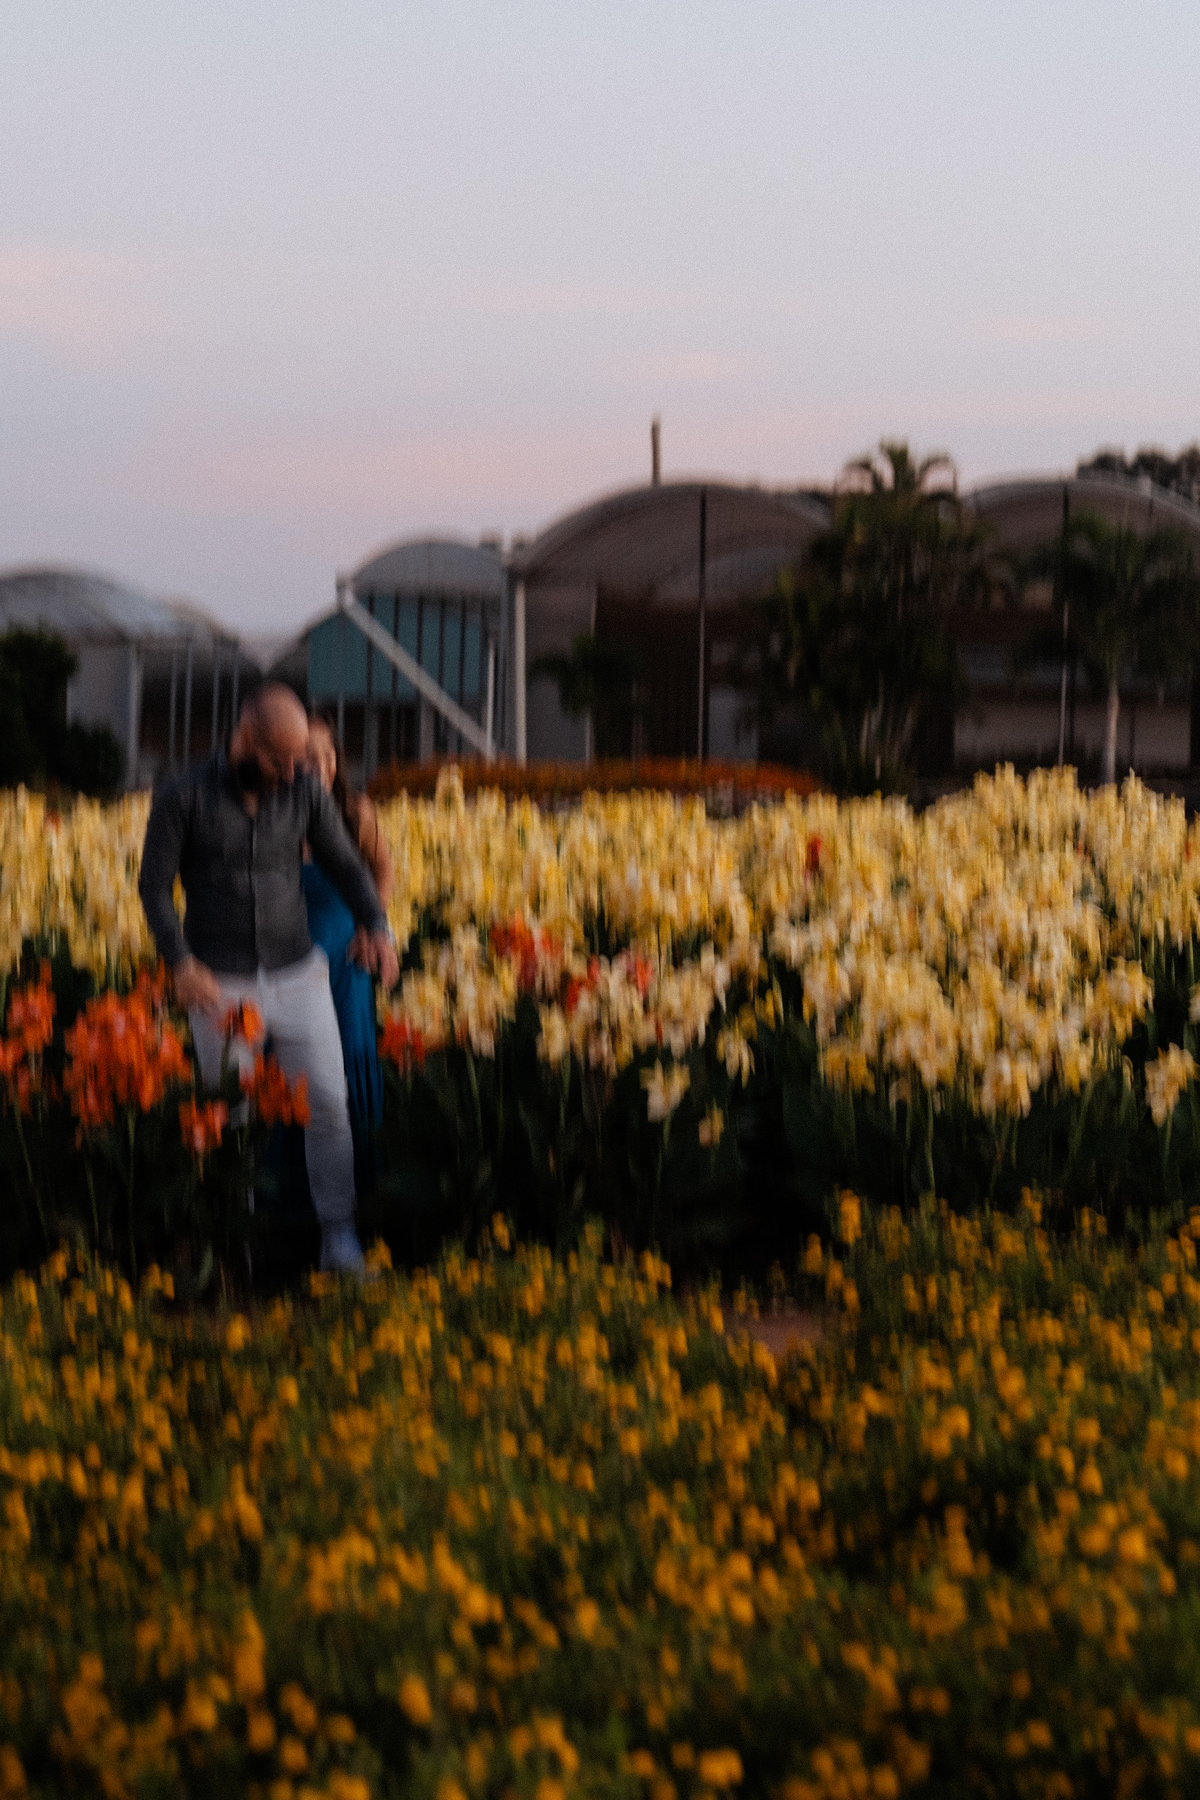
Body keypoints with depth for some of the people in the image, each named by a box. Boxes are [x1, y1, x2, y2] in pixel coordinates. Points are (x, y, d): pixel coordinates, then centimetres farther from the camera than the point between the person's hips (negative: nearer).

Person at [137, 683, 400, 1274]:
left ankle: (339, 1239, 7)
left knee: (327, 1102, -2)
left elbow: (345, 865, 5)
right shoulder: (183, 797, -10)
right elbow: (154, 885, -8)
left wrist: (376, 927, -13)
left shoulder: (305, 791, -1)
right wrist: (182, 963, -21)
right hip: (221, 984, -3)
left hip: (298, 975, 3)